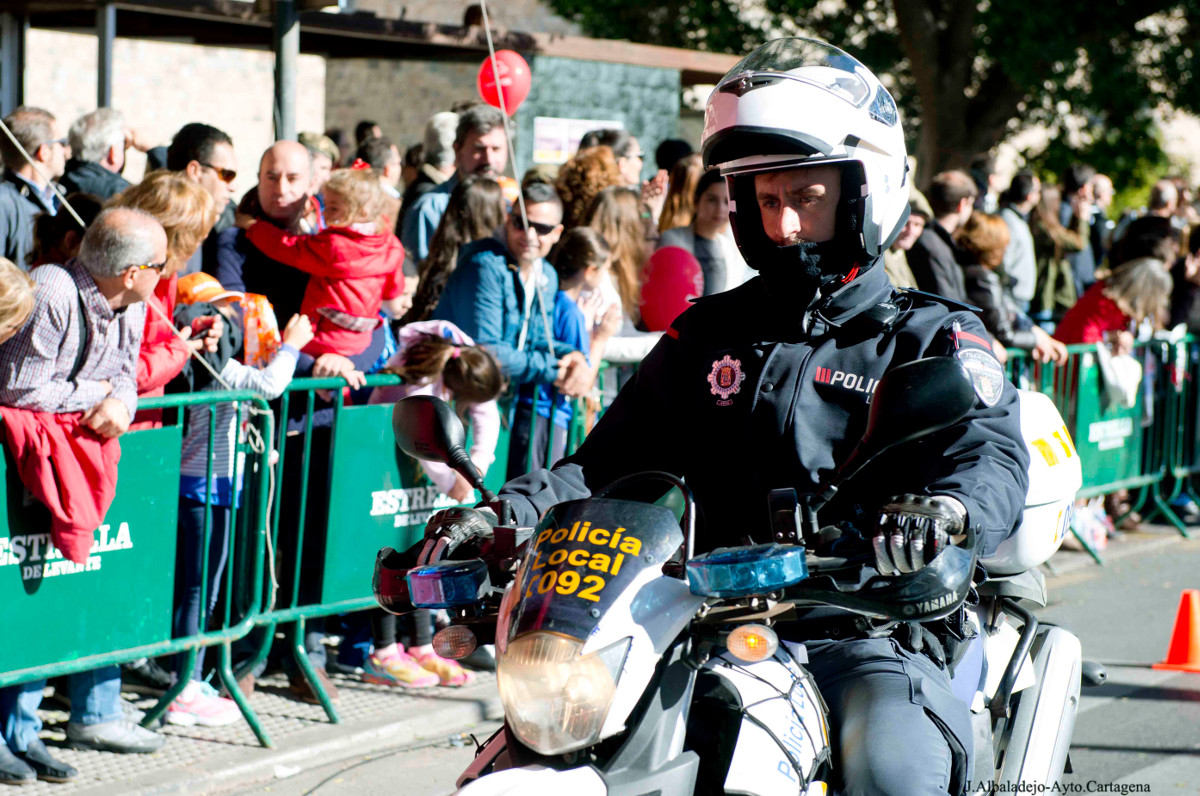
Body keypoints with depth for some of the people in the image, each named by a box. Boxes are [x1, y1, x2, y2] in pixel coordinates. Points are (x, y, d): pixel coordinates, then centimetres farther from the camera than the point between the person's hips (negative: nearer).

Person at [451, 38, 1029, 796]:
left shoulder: (933, 337, 9)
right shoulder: (707, 335, 23)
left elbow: (993, 457, -8)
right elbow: (611, 460, 17)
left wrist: (942, 509, -34)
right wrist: (506, 514, -4)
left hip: (870, 636, -3)